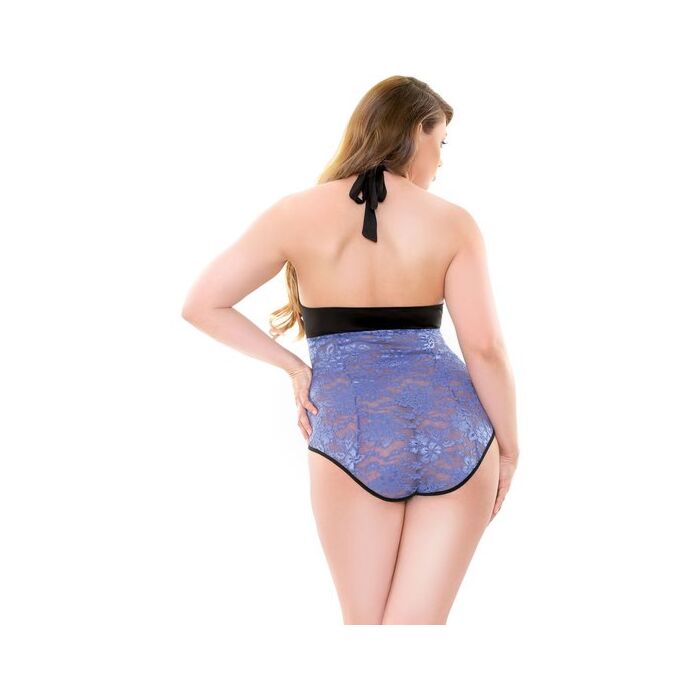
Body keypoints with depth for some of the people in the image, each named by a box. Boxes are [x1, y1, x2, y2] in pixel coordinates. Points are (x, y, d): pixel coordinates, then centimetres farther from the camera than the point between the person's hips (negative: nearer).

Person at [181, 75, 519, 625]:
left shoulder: (299, 213, 4)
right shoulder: (452, 222, 2)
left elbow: (201, 305, 5)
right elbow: (485, 347, -3)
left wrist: (294, 367, 9)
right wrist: (509, 446, 9)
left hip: (352, 432, 0)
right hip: (454, 429, 0)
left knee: (365, 623, 13)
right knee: (416, 625, 6)